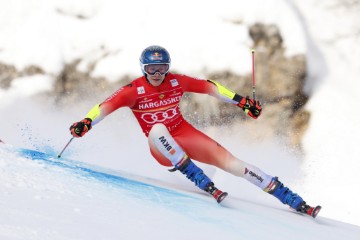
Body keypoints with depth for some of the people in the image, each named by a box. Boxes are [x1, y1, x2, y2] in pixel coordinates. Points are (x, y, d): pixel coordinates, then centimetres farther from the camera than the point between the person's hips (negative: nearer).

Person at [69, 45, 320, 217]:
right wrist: (86, 122, -40)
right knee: (157, 130, -37)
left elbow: (209, 87, 3)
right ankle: (203, 183, -35)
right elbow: (107, 106, -23)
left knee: (229, 160, -14)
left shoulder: (176, 82, -5)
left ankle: (294, 201, -14)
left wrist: (241, 101, 2)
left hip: (185, 134, 2)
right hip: (161, 148, -2)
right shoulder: (134, 90, -12)